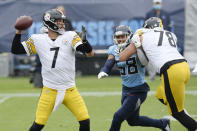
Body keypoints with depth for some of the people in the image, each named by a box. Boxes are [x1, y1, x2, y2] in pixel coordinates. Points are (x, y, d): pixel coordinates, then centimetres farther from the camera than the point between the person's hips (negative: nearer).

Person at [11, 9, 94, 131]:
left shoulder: (70, 36, 2)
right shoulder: (38, 40, 4)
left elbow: (90, 53, -10)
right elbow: (16, 50, 6)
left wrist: (84, 40, -30)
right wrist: (19, 31, -6)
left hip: (70, 91, 1)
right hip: (49, 91, -1)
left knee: (85, 121, -6)